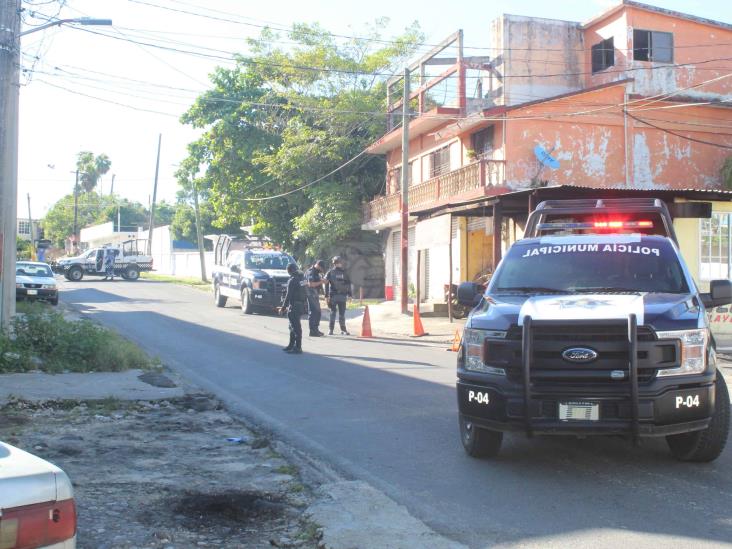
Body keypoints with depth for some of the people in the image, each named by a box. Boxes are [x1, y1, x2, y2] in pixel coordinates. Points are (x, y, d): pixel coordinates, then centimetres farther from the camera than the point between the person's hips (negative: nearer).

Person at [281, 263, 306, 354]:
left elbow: (288, 295, -17)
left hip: (294, 306, -9)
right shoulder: (302, 278, 8)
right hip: (301, 305, 9)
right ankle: (291, 345, 27)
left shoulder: (292, 280, -16)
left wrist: (283, 307, -10)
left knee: (296, 327, -5)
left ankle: (298, 347, -3)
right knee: (293, 326, 18)